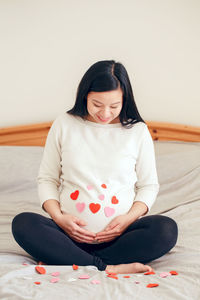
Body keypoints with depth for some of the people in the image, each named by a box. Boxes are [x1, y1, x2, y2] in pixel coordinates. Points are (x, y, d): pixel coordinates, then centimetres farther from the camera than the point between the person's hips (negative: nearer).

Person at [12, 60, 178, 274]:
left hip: (119, 235, 1)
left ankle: (63, 260, -26)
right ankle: (108, 268, -29)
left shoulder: (137, 131, 5)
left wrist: (129, 218, -8)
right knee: (23, 224, -26)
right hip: (71, 233, 0)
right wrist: (58, 216, -8)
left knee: (166, 229, -29)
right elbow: (47, 179, 10)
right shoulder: (64, 125, 6)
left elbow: (149, 185, 11)